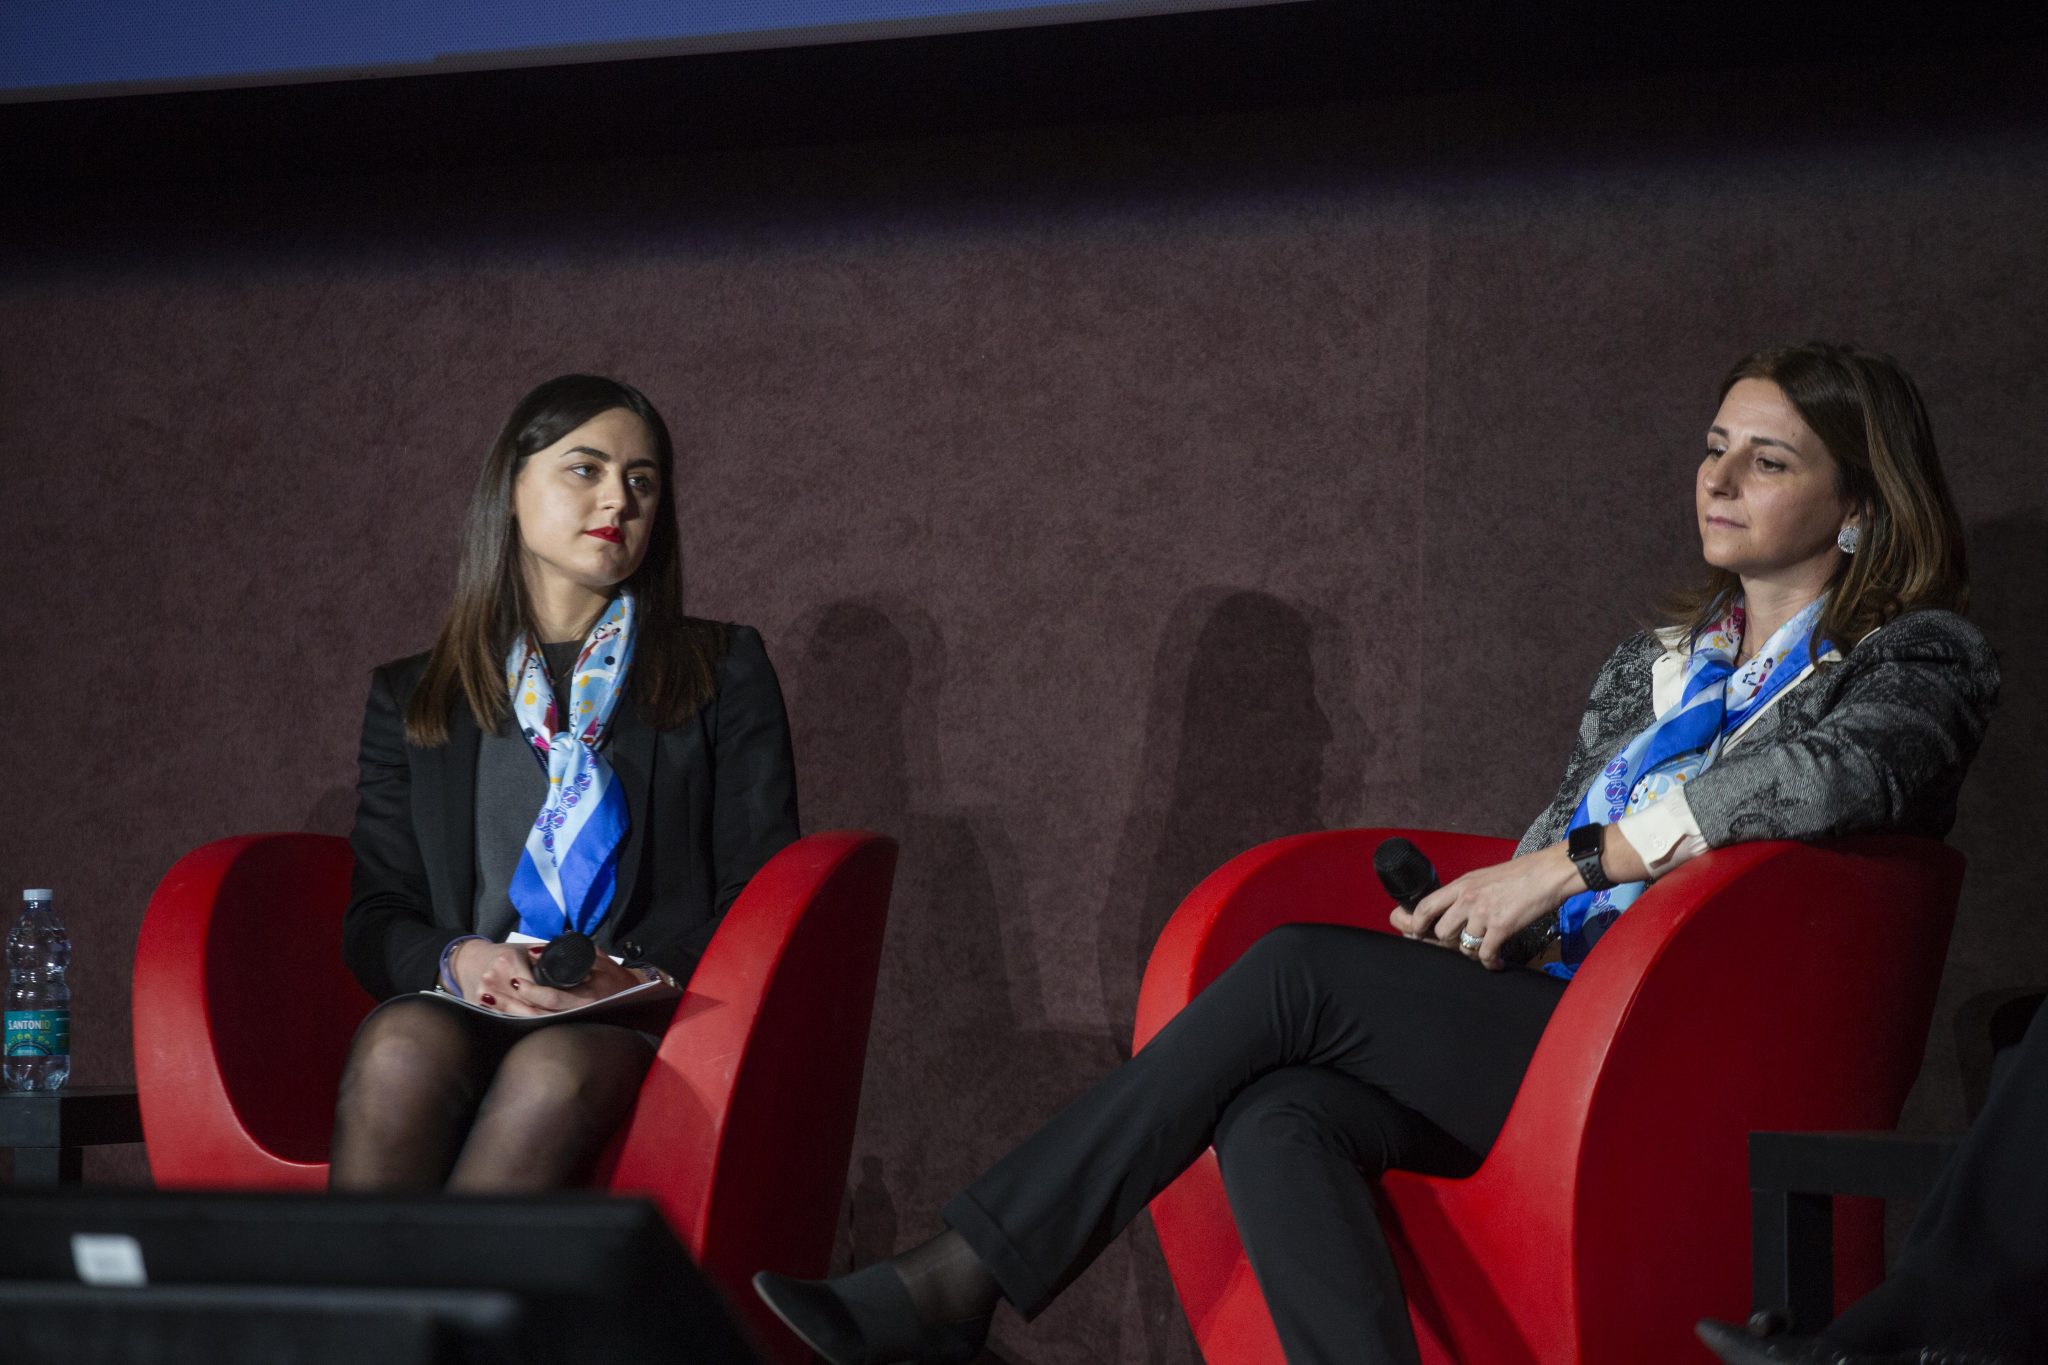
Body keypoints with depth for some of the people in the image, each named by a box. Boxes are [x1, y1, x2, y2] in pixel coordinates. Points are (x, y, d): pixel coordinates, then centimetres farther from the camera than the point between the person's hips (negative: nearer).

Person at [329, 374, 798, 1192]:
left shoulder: (721, 673, 18)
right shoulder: (413, 698, 22)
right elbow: (375, 919, 14)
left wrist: (643, 971, -12)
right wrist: (460, 962, -10)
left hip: (638, 1029, -1)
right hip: (459, 1020, 1)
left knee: (553, 1072, -39)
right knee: (400, 1050, -37)